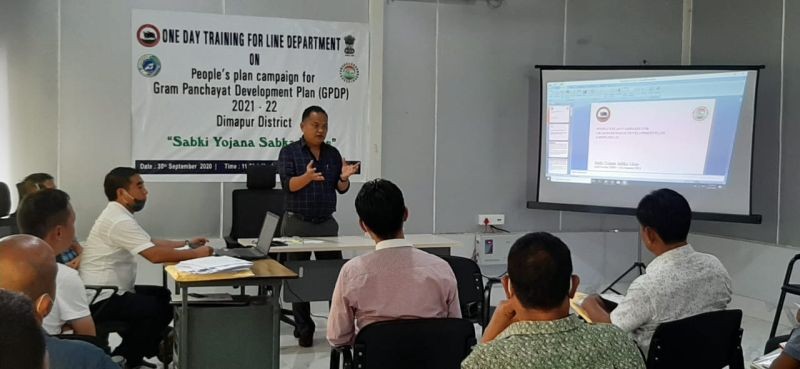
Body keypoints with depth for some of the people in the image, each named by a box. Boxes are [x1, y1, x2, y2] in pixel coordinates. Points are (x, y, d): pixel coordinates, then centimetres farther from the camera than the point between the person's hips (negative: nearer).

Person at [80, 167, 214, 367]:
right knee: (161, 309, -17)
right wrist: (196, 254, -19)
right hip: (103, 299, -11)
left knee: (165, 296, 14)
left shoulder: (118, 215, 12)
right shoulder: (119, 220, -21)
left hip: (110, 291, 11)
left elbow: (152, 243, 18)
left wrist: (187, 243, 11)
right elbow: (155, 255, -27)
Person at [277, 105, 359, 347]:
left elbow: (341, 189, 8)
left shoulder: (333, 153, 9)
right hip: (297, 224, -3)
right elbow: (288, 185, -14)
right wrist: (307, 177, -33)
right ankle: (304, 330, 13)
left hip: (327, 223, 3)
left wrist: (344, 177, -14)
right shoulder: (289, 152, -3)